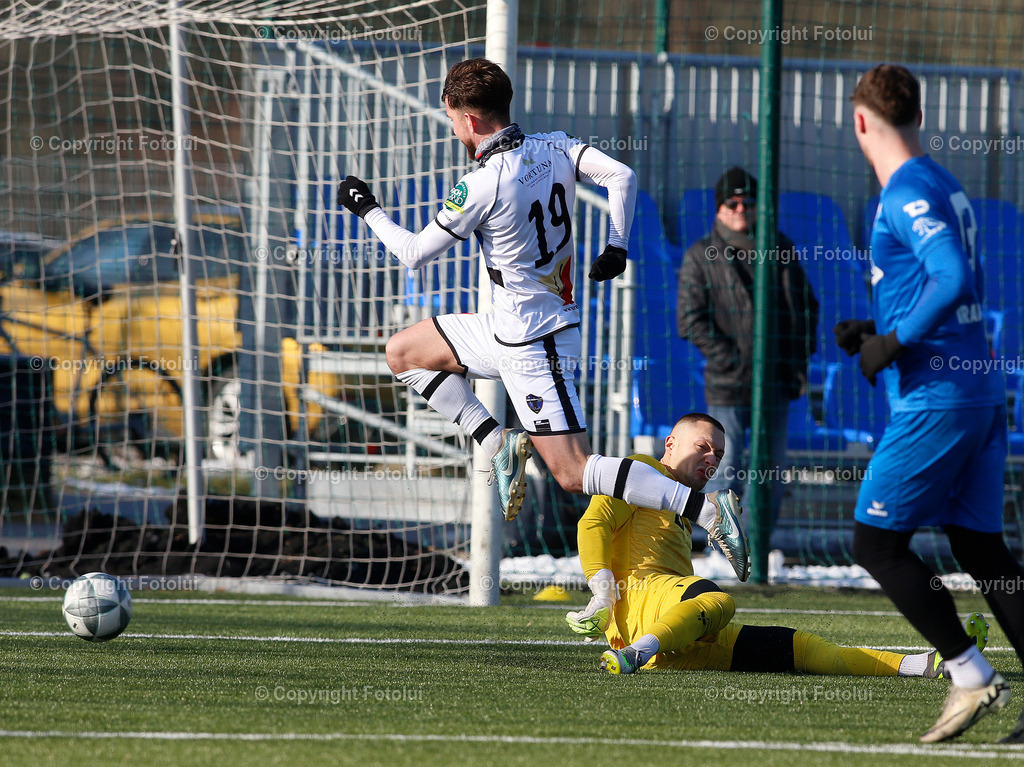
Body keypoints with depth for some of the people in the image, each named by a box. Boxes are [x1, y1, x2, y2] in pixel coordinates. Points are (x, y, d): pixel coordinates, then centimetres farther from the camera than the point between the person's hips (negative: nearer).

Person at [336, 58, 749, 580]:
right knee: (403, 352, 18)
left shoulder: (482, 186, -22)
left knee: (574, 474, -9)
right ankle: (499, 443, 10)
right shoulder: (554, 148, -2)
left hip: (531, 342, -9)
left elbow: (415, 254, -11)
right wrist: (617, 247, 1)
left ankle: (705, 508, -18)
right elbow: (622, 176, -8)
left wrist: (368, 209, 4)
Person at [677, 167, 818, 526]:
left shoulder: (780, 250, 10)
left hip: (776, 384, 3)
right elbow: (691, 320, -5)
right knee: (727, 474, -7)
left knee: (773, 477, 8)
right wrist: (732, 361, -13)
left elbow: (807, 307, 17)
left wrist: (799, 361, 5)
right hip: (727, 388, -3)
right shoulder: (701, 257, 2)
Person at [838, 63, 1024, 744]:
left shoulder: (906, 194, -13)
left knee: (877, 542, -2)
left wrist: (893, 345, -17)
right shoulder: (947, 188, 16)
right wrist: (878, 330, 20)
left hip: (935, 400, -9)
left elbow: (954, 280, -26)